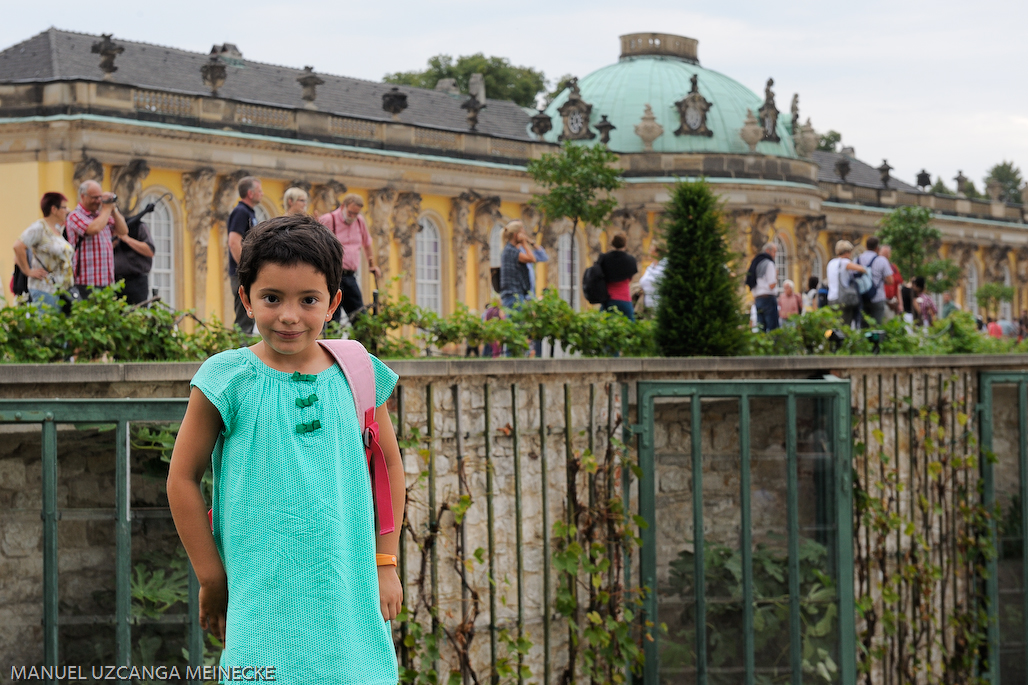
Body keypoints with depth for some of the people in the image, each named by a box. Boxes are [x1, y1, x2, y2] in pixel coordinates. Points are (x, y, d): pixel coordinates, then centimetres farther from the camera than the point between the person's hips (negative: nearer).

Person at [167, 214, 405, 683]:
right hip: (263, 599, -3)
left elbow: (389, 465, 16)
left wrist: (385, 564, 13)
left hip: (348, 597, 3)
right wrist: (212, 580, 3)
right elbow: (183, 477, 3)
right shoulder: (229, 380, -4)